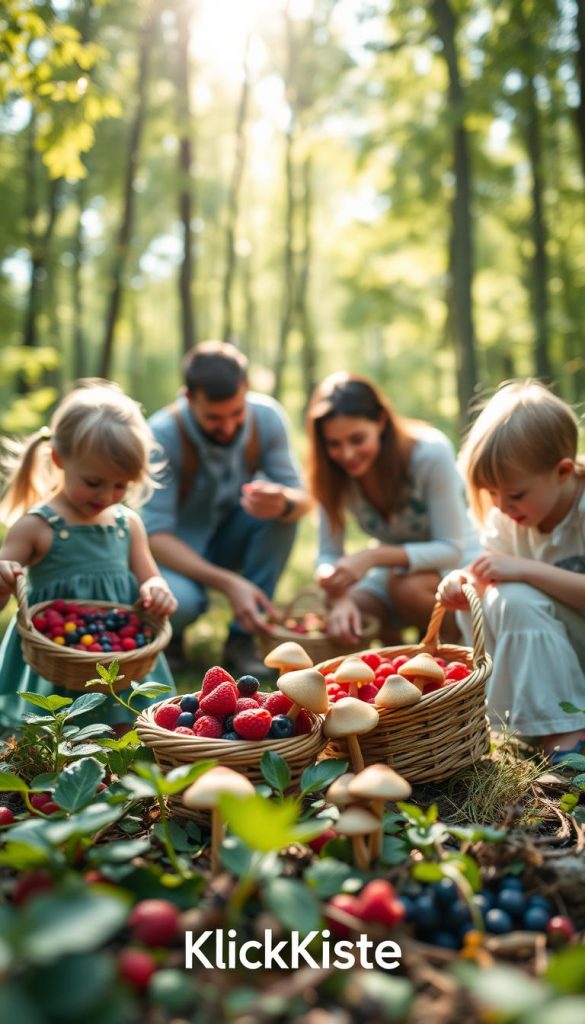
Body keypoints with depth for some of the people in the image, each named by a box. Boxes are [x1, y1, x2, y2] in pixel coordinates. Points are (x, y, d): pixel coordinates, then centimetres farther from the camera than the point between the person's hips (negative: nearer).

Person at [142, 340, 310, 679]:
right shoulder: (162, 435, -26)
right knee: (179, 600, -37)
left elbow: (302, 496, -14)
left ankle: (242, 639, -15)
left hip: (229, 537, 4)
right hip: (177, 549, -4)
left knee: (286, 507, -26)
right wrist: (227, 582, -41)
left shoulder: (267, 417, -17)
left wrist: (284, 502, -42)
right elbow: (156, 534, -27)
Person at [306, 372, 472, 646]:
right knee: (343, 623, -22)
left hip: (457, 560, -4)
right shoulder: (333, 473, -15)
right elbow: (328, 554, -12)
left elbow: (452, 550, -26)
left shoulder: (431, 453, -28)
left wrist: (374, 556, -38)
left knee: (407, 585, -35)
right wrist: (340, 599, -35)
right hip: (396, 570, 4)